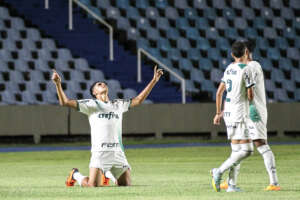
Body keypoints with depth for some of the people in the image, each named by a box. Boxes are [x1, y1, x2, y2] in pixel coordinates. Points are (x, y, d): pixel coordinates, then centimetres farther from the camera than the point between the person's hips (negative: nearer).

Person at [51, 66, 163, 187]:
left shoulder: (118, 104, 21)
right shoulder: (91, 104, 5)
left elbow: (138, 100, 28)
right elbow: (65, 102, -2)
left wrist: (154, 81, 26)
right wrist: (58, 84, -15)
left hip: (118, 153, 5)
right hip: (100, 152, -5)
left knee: (126, 185, 4)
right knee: (93, 186, -17)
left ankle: (109, 174, 34)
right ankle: (75, 175, 16)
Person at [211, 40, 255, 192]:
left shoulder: (229, 69, 12)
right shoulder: (246, 69, -11)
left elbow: (219, 92, 17)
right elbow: (250, 95, -10)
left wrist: (218, 113, 25)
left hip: (228, 112, 8)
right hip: (239, 113, -8)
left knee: (236, 150, 11)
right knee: (246, 150, -9)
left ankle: (231, 185, 7)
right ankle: (219, 171, -15)